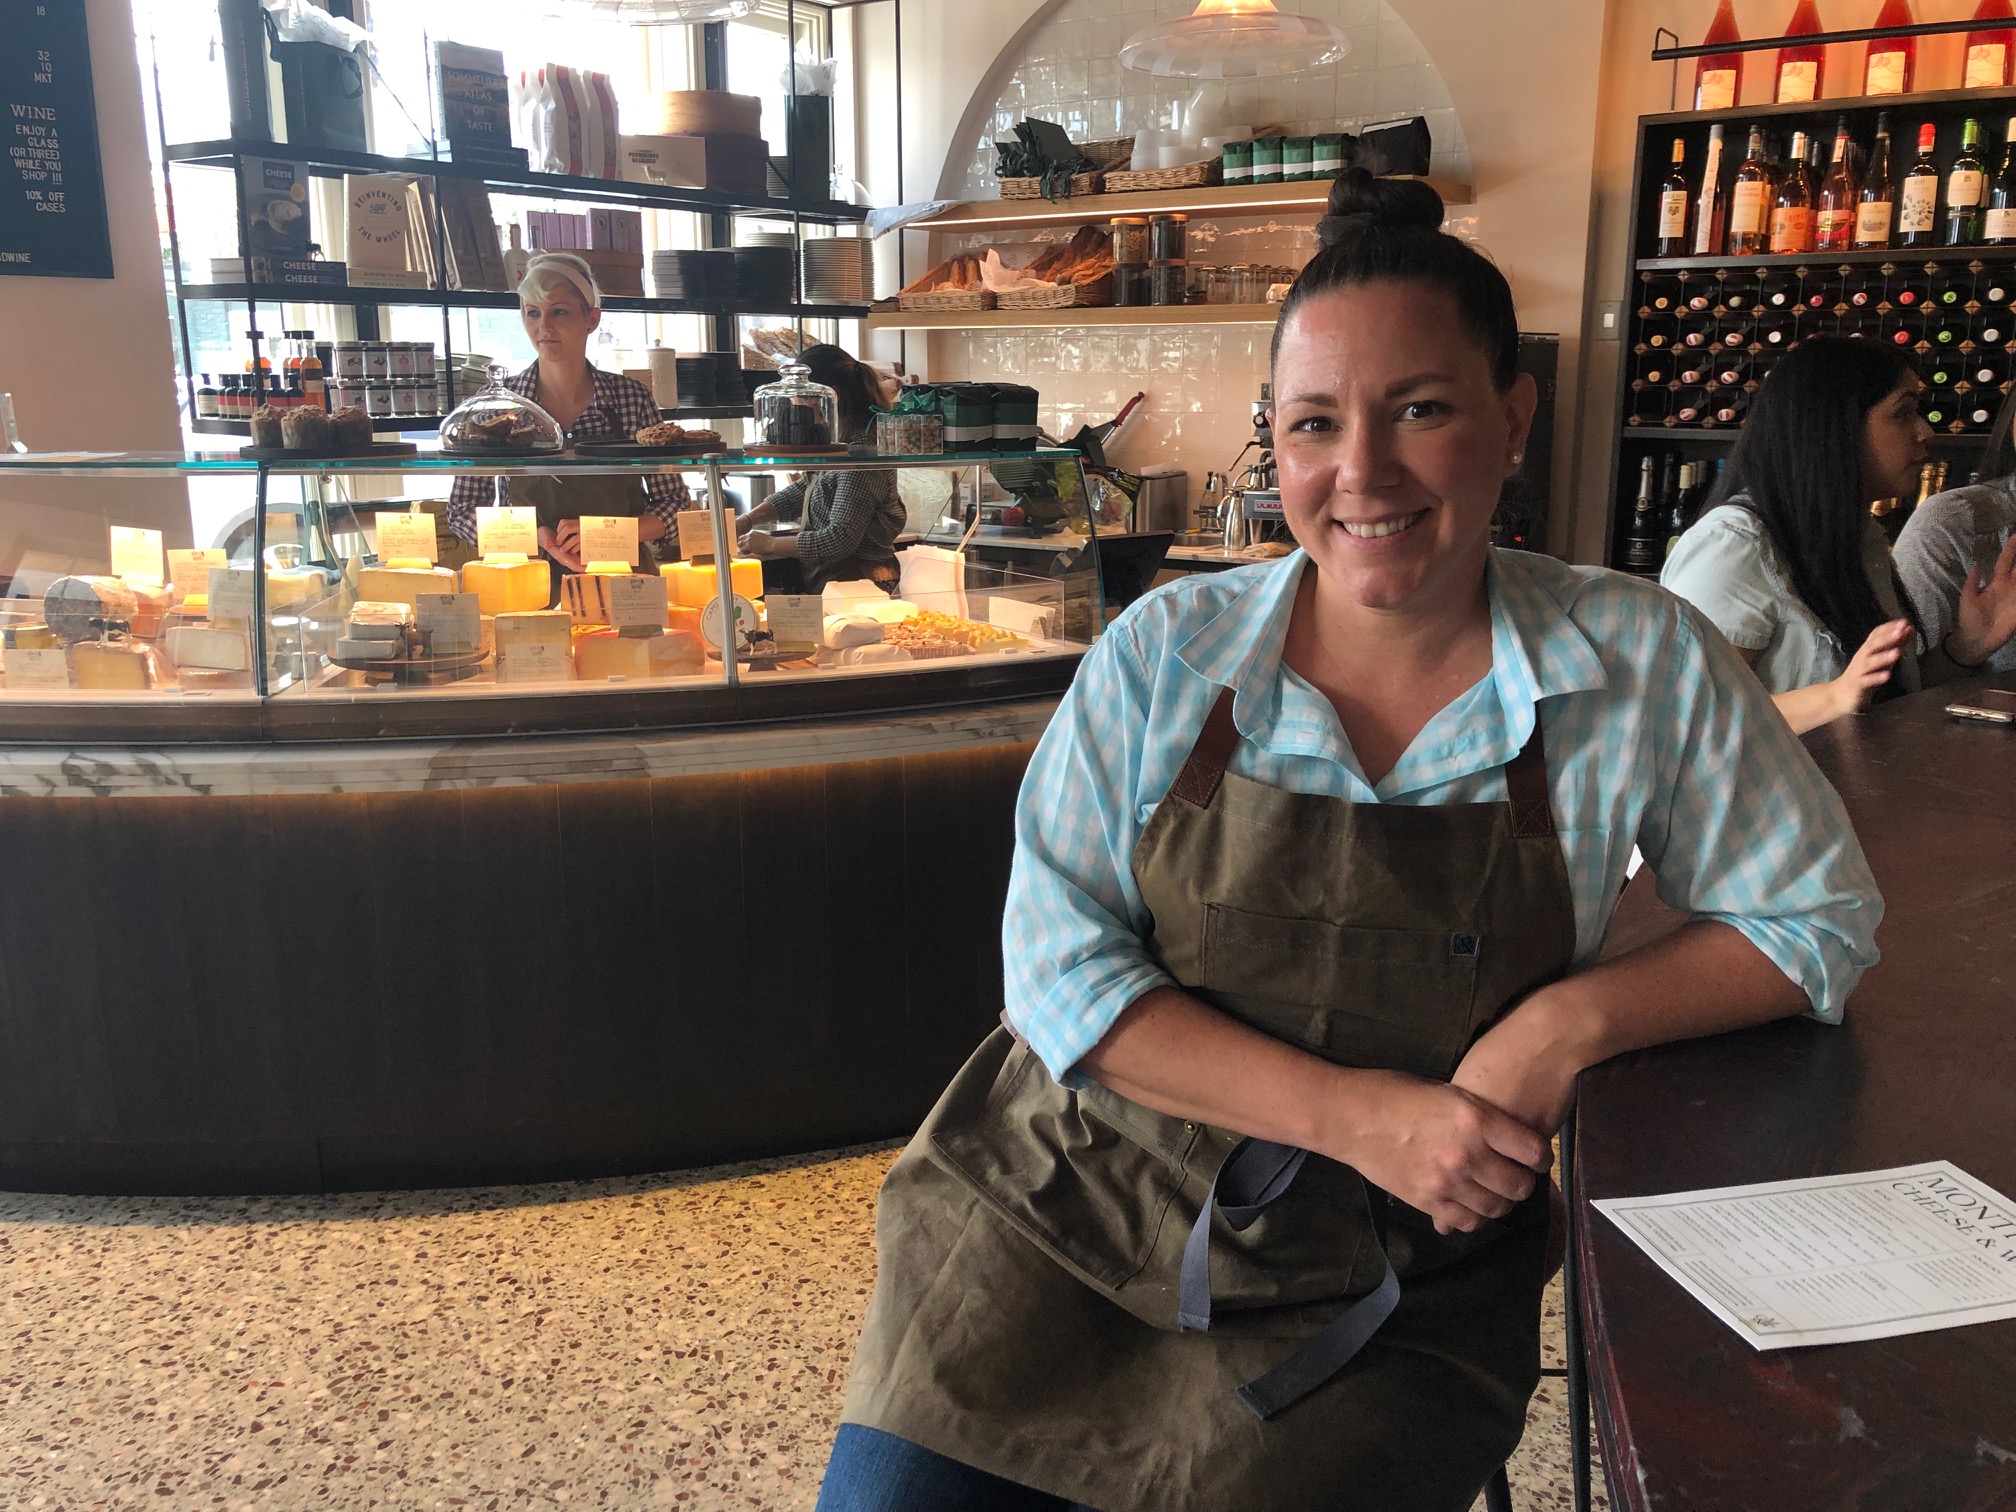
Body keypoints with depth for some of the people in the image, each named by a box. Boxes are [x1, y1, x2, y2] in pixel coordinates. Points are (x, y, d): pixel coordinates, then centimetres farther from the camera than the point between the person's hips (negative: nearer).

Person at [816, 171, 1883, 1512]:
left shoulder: (1646, 667, -6)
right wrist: (1351, 1112, -19)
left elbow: (1821, 919, 4)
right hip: (1076, 1208, 1)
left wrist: (1575, 1018, -14)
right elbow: (1058, 960, -9)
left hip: (1387, 1296, 1)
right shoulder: (1165, 656, -6)